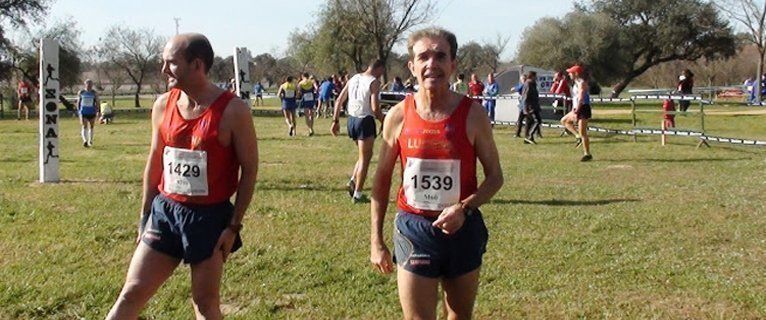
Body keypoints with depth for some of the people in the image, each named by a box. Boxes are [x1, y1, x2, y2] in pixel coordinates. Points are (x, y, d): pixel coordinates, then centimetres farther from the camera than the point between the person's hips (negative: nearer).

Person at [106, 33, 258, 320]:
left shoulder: (232, 110, -13)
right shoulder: (163, 105, 2)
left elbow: (249, 170, -8)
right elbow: (154, 163, 12)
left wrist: (234, 226, -10)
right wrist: (145, 216, 12)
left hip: (210, 218, -4)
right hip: (164, 211, 4)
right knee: (132, 293, 5)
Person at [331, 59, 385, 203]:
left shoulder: (353, 79, 11)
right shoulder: (374, 82, -10)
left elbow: (339, 101, 11)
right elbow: (375, 108, -18)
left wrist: (335, 121, 14)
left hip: (351, 120, 7)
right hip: (365, 121, -7)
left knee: (364, 155, 24)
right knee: (365, 158, 3)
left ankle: (353, 181, 9)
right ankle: (357, 194, 4)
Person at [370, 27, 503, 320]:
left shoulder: (472, 114, -8)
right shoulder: (398, 116, -5)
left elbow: (495, 176, 0)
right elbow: (382, 179, 5)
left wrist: (465, 208, -19)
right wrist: (376, 240, 3)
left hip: (462, 229, 1)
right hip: (413, 230, 0)